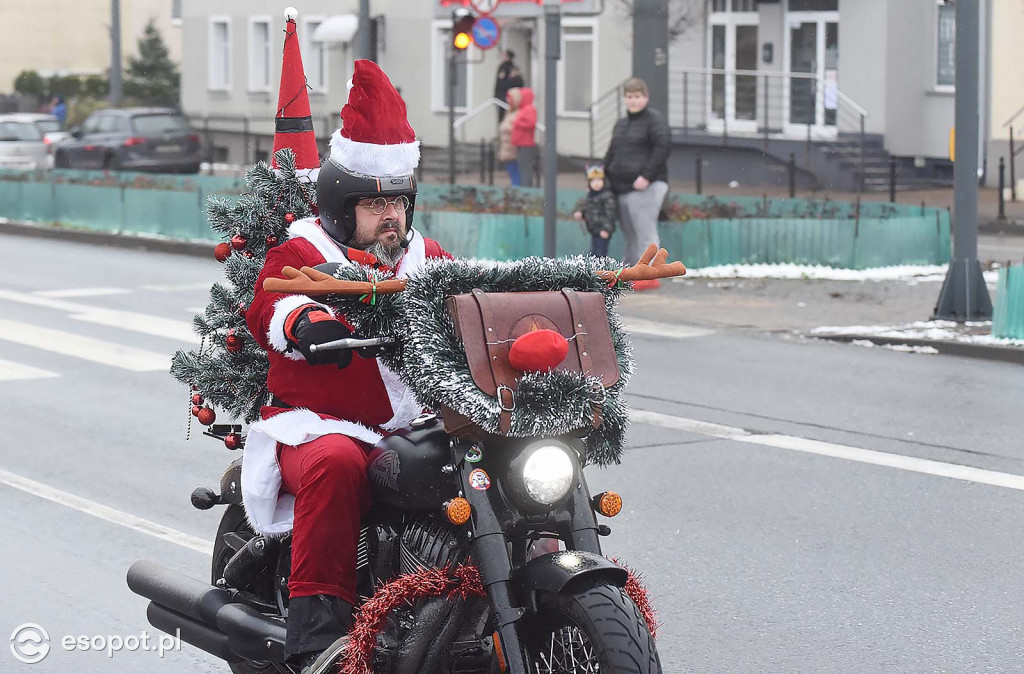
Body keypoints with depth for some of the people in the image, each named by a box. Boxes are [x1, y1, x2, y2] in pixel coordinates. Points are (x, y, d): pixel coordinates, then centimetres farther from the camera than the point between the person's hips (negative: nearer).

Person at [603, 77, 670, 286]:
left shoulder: (654, 119, -4)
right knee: (630, 234, 13)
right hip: (622, 188, 8)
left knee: (645, 232, -9)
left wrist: (647, 176, -19)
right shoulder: (621, 124, 21)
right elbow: (612, 154, 27)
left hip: (645, 188, -8)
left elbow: (662, 148, -14)